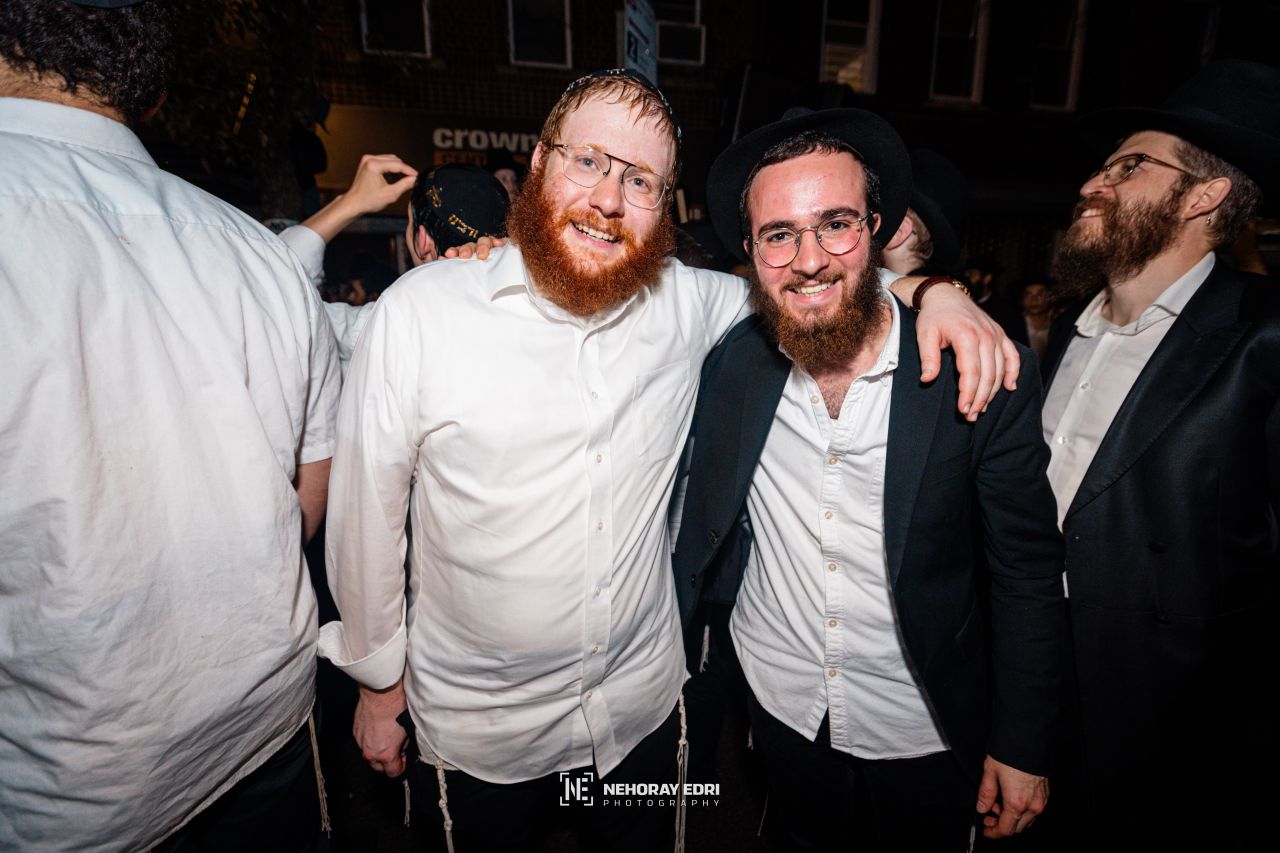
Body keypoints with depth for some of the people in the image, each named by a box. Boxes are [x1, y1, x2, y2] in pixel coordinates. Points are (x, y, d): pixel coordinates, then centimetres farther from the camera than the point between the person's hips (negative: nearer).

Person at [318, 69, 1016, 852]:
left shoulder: (685, 304, -9)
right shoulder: (420, 311, -16)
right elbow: (369, 513, -8)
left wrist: (933, 290, -13)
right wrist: (379, 682, 2)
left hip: (643, 704, 3)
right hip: (478, 726, -1)